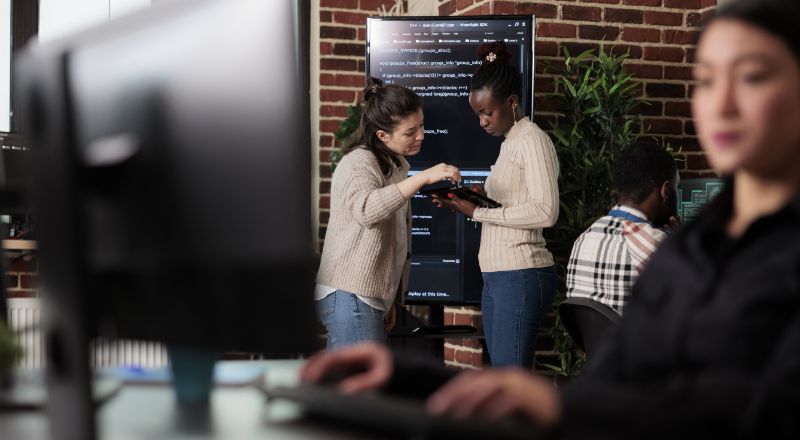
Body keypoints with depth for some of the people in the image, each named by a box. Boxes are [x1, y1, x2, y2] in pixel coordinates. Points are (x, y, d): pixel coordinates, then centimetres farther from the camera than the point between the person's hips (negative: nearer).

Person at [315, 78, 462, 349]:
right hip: (350, 296, -9)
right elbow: (366, 210, -34)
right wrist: (423, 177, -37)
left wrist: (389, 299, 23)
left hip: (369, 297, 9)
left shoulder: (396, 165, 19)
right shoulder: (359, 163, -12)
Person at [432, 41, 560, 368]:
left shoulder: (532, 140, -8)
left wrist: (479, 213, -15)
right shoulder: (509, 142, 18)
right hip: (496, 275, 9)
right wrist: (474, 201, 2)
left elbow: (546, 212, -18)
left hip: (520, 275, -9)